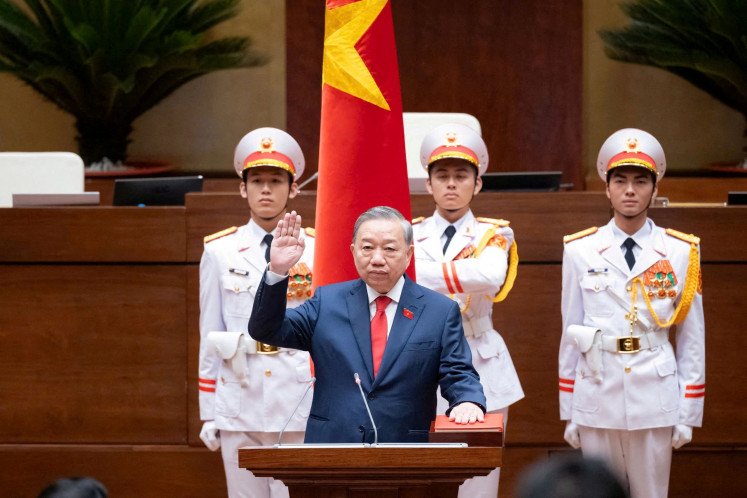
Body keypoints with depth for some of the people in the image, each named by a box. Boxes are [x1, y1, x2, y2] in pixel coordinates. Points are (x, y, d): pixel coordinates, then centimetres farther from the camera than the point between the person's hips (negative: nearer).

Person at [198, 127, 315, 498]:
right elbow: (209, 336, 9)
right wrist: (208, 413, 6)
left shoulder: (316, 250, 5)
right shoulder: (220, 252, 7)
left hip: (300, 405, -1)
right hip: (240, 404, 1)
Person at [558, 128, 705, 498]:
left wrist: (688, 415, 2)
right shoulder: (580, 251, 3)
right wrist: (568, 412, 7)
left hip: (655, 399, -1)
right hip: (596, 397, 1)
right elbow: (570, 333, 7)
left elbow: (692, 338, 4)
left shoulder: (681, 252, 1)